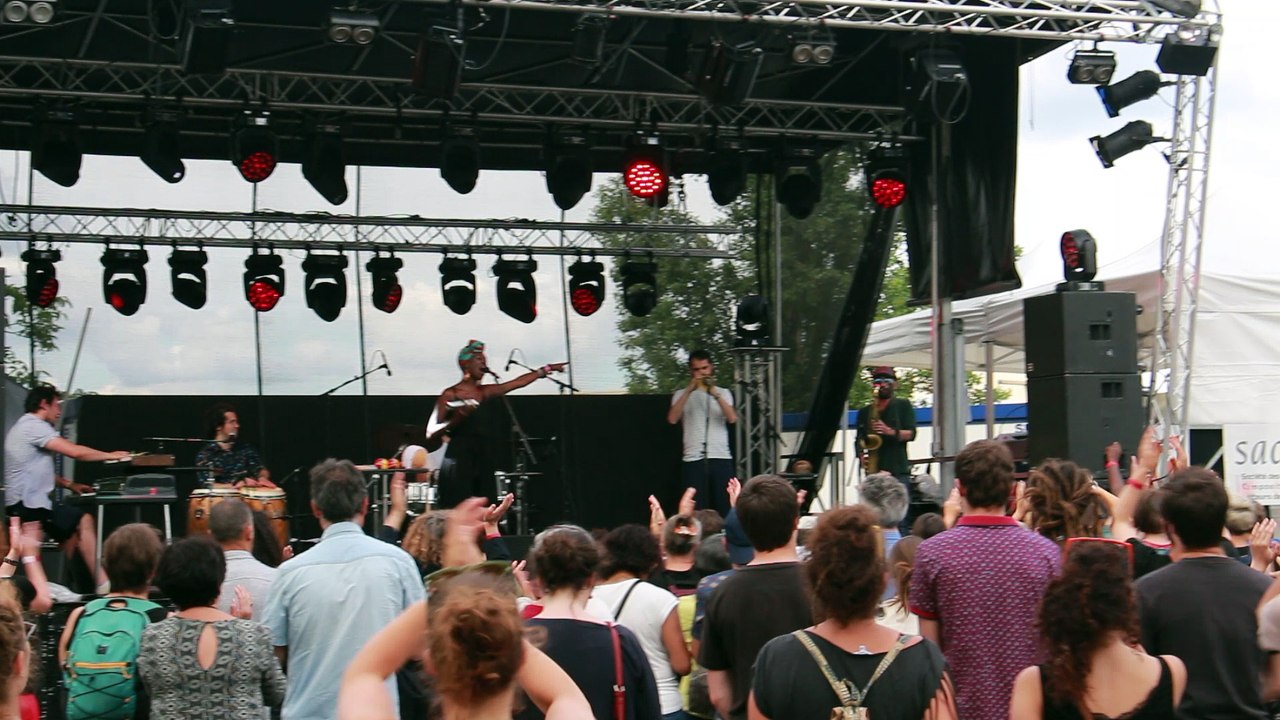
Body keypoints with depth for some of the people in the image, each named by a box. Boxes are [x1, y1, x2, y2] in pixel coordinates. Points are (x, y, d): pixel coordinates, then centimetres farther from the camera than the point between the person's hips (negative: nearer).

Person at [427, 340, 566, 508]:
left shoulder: (485, 392, 13)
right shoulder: (450, 394, -5)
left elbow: (518, 382, 14)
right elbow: (431, 433, -8)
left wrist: (546, 369, 13)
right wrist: (455, 420, -23)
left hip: (482, 460, 7)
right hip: (458, 459, -7)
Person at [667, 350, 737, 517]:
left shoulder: (723, 393, 15)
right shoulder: (681, 394, 13)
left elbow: (732, 418, -3)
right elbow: (672, 419, -6)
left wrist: (715, 394, -14)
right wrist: (689, 390, -11)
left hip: (721, 458, 1)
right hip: (693, 459, -1)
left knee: (725, 507, -3)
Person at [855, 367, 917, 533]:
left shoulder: (903, 405, 11)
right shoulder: (865, 412, 18)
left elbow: (910, 434, 1)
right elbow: (860, 440, 15)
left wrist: (890, 431, -16)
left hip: (898, 471, -2)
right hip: (874, 471, 3)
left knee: (901, 521, -10)